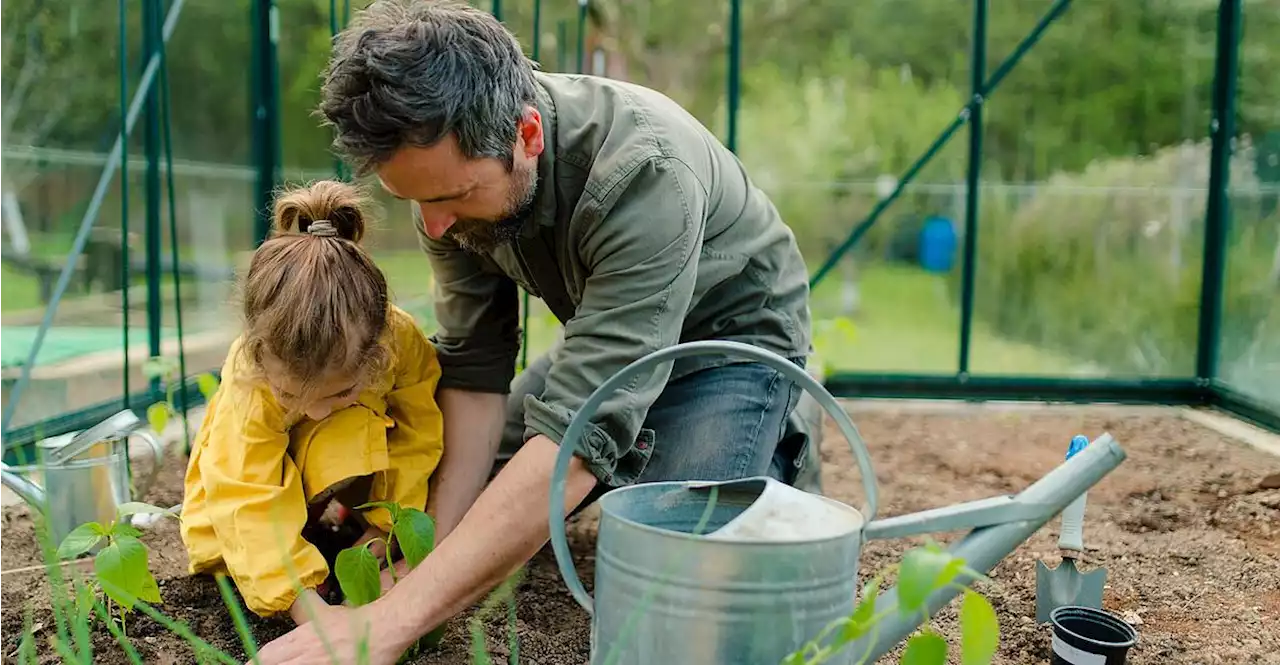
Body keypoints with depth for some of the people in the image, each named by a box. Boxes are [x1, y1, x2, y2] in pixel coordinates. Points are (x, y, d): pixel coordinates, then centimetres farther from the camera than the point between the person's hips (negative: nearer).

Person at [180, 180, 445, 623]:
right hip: (260, 462, -1)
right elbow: (248, 505, -41)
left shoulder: (400, 340, -35)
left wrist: (386, 522, -18)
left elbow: (419, 434, -19)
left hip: (358, 448, 1)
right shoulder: (247, 386, -39)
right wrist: (305, 606, -48)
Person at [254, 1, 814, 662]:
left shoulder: (643, 173, -41)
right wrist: (434, 545, -24)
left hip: (730, 333, -6)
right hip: (601, 335, 6)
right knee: (475, 502, 7)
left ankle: (777, 456, 7)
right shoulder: (449, 166, -20)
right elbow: (475, 371, -14)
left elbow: (584, 433, -45)